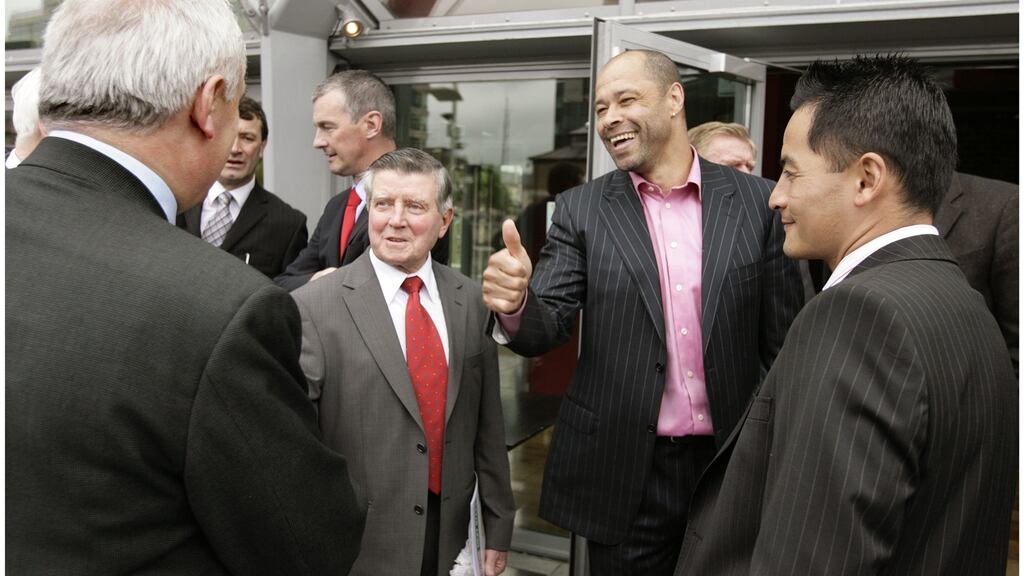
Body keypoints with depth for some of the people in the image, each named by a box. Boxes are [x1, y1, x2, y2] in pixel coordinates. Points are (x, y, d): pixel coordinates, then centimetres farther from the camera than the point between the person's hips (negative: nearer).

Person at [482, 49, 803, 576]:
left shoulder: (757, 202, -1)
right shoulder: (582, 210, -1)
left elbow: (782, 343, 2)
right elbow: (547, 327, -7)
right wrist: (516, 305, -29)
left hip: (731, 465, 1)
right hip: (623, 470, 0)